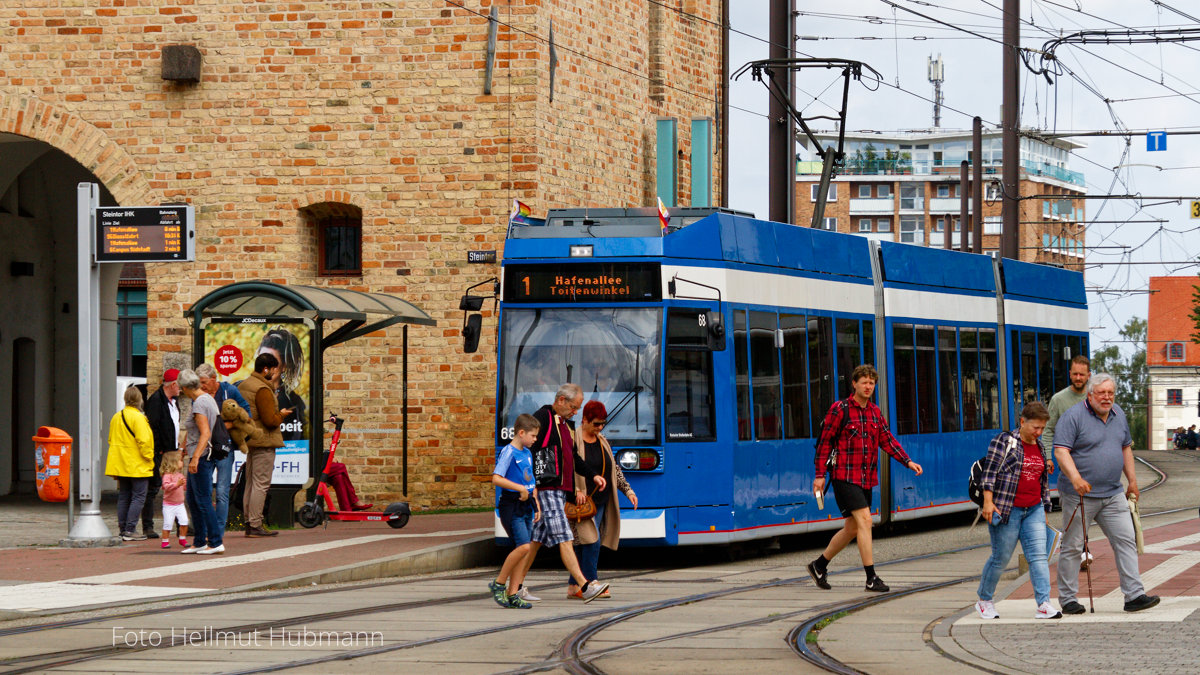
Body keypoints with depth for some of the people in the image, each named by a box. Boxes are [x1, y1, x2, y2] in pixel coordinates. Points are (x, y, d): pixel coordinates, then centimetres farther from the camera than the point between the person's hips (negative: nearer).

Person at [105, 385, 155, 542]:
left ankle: (123, 529, 14)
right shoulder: (138, 417, -15)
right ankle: (130, 530, -9)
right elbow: (143, 441, -20)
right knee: (138, 497, -3)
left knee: (123, 497, 12)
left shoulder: (116, 417, 10)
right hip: (137, 466, -7)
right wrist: (149, 458, -8)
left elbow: (111, 440, 19)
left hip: (120, 465, 7)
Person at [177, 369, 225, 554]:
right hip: (205, 457, 10)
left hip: (202, 457, -10)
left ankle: (216, 542, -3)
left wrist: (195, 458, -28)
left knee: (203, 500, -5)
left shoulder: (199, 403, -16)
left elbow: (205, 433, -24)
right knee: (191, 499, 14)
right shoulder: (209, 399, 13)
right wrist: (184, 446, 35)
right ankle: (199, 542, 18)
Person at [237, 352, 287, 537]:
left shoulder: (243, 385, 14)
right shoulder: (262, 389, -16)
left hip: (250, 441, 10)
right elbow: (270, 420, -20)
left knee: (251, 484, 14)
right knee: (261, 484, -7)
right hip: (263, 442, -10)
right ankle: (255, 525, -9)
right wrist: (281, 415, 0)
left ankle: (249, 522, 17)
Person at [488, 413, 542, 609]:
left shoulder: (527, 454, 15)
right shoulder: (508, 452, -10)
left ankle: (512, 594, 5)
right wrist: (520, 488, -23)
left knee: (522, 550, 4)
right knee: (523, 546, -19)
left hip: (526, 506, 8)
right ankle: (499, 583, -6)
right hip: (511, 505, -8)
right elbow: (496, 479, -22)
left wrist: (536, 505, 19)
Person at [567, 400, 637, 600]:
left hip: (600, 501, 7)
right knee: (592, 540, -14)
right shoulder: (573, 441, -8)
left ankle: (574, 587, 12)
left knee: (585, 544, 7)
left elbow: (615, 470, 21)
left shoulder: (603, 442, 15)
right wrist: (575, 492, -24)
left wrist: (628, 491, 14)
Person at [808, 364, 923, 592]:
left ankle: (819, 565, 29)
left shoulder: (875, 412, 12)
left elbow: (887, 441, 11)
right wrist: (820, 475, -8)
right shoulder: (840, 409, -7)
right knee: (864, 520, -16)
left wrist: (908, 462, -2)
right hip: (845, 476, -7)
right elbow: (825, 442, -5)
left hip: (866, 478, 7)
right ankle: (871, 578, -15)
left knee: (852, 528, 12)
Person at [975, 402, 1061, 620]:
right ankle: (984, 600, 19)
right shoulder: (1004, 441, -5)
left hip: (1033, 510, 6)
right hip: (1006, 510, -6)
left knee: (1038, 555, -7)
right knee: (1001, 557, 1)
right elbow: (990, 471, -10)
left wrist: (1044, 510, 23)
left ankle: (1043, 605, -13)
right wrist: (988, 501, -18)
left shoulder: (1040, 448, 16)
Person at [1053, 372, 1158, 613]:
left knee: (1126, 541, -2)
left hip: (1112, 495, 6)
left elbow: (1125, 448, 23)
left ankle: (1134, 595, -2)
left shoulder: (1118, 415, 12)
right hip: (1079, 495, -6)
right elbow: (1061, 451, -18)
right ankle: (1067, 600, 9)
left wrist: (1132, 481, 21)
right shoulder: (1073, 417, -10)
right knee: (1072, 547, 1)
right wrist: (1075, 478, -31)